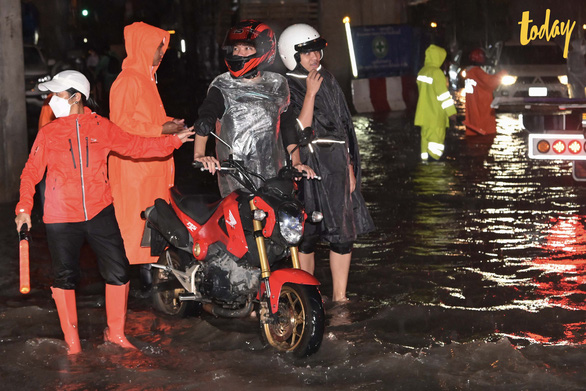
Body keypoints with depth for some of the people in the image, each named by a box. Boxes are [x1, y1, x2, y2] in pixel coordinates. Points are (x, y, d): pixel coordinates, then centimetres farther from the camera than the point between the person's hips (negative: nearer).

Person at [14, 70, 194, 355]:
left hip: (99, 212, 1)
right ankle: (71, 339, 20)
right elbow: (32, 171, 3)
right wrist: (24, 208, -7)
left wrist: (172, 141, 1)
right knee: (65, 277, 4)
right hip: (61, 218, -1)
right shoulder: (48, 133, 2)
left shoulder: (101, 127, 4)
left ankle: (115, 332, 19)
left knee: (118, 272, 0)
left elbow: (135, 146, 8)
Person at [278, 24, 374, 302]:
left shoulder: (329, 82, 12)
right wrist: (311, 93, -18)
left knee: (344, 232, 1)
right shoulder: (285, 89, -3)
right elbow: (299, 131, -15)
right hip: (307, 168, -4)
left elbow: (344, 126, 15)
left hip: (337, 166, 4)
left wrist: (350, 168, 10)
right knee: (307, 235, 1)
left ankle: (339, 296, 10)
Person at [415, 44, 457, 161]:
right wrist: (451, 111, -12)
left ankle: (425, 160, 15)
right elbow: (443, 94, -17)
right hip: (436, 115, -8)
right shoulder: (436, 72, -17)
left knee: (426, 136, 11)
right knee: (436, 137, -6)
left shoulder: (422, 71, 9)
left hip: (424, 113, 8)